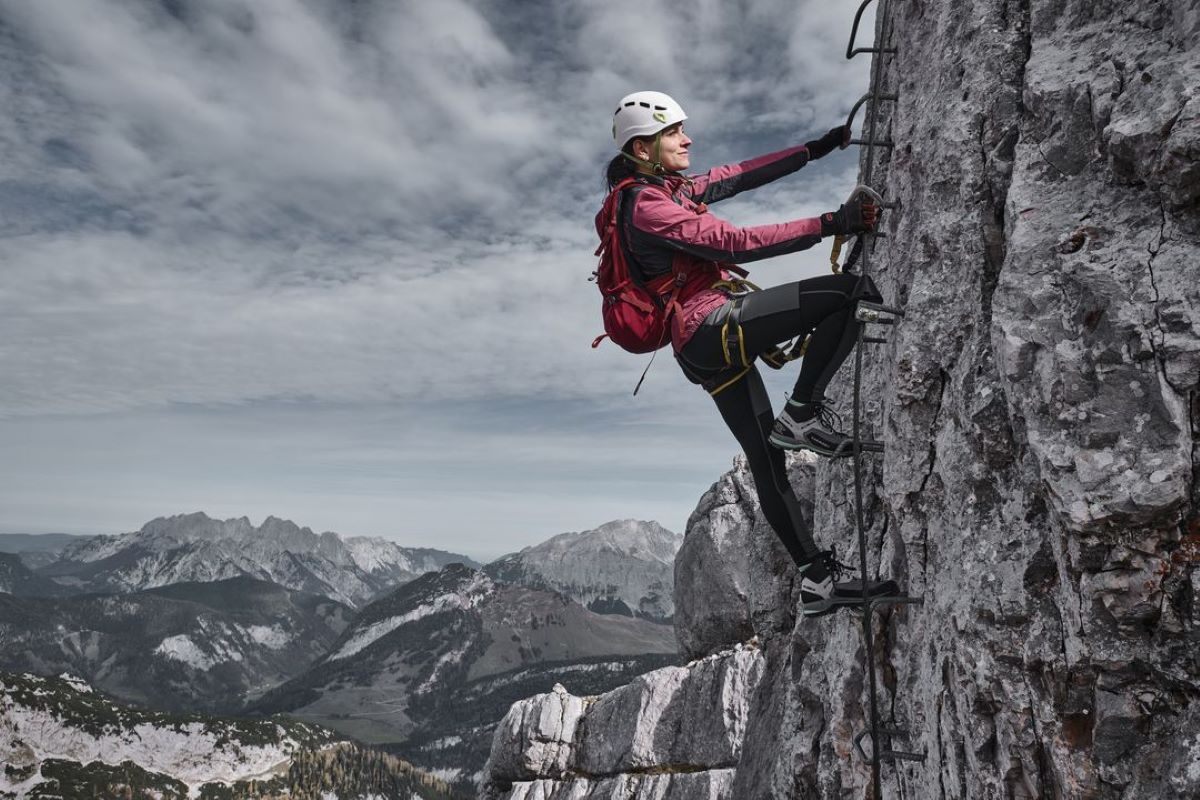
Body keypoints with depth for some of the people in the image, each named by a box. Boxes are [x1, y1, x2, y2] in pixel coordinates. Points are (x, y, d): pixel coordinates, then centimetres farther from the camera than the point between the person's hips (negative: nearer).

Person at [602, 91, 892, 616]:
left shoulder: (663, 190, 20)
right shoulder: (646, 205, -11)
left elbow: (737, 177, 25)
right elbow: (732, 243, -19)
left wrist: (816, 149, 27)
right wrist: (828, 224, -19)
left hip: (709, 348, 10)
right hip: (715, 326, -10)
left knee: (767, 462, 11)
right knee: (853, 292, -13)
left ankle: (815, 578, 18)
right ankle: (803, 412, -7)